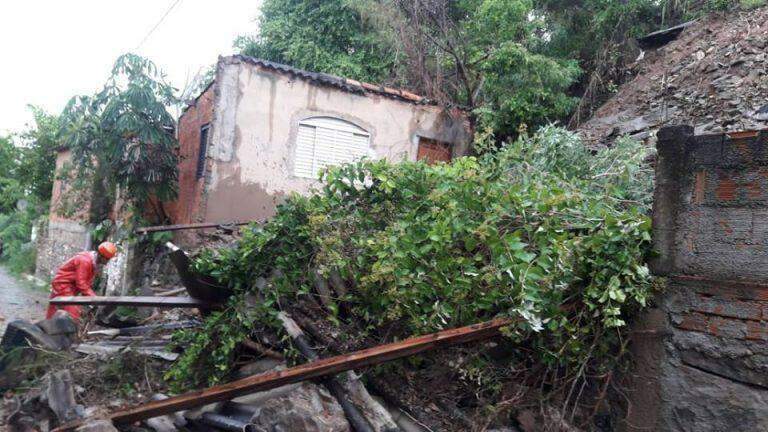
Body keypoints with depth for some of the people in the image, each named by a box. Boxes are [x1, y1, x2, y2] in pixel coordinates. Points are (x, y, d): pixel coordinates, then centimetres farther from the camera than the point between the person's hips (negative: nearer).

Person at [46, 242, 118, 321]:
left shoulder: (95, 263, 2)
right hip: (63, 284, -9)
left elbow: (88, 282, 6)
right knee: (73, 314, -15)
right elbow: (80, 283, -28)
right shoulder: (85, 261, -26)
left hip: (71, 287, 9)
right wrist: (94, 297, -29)